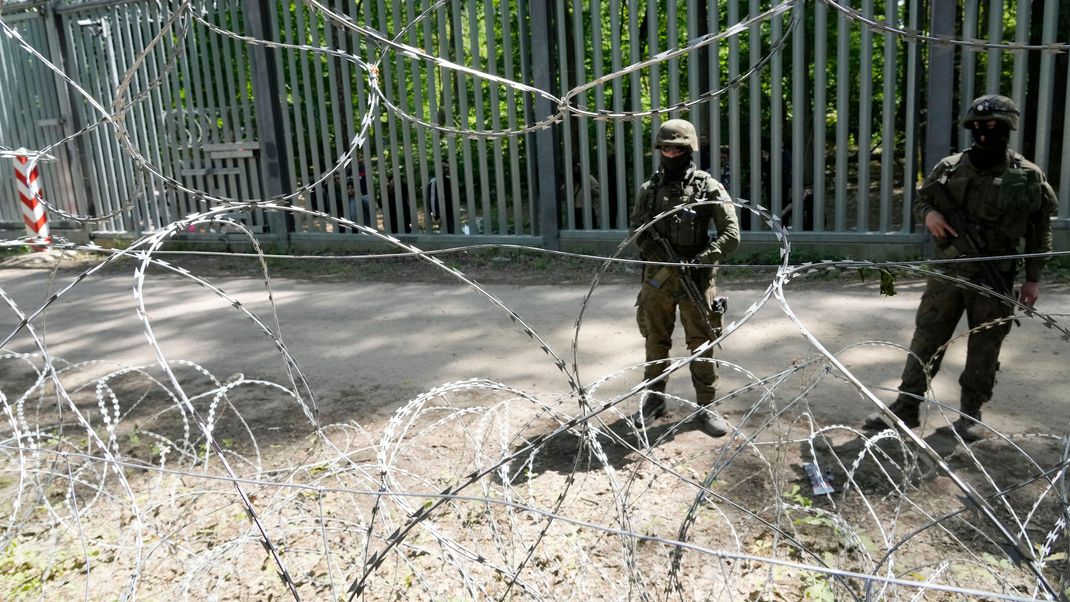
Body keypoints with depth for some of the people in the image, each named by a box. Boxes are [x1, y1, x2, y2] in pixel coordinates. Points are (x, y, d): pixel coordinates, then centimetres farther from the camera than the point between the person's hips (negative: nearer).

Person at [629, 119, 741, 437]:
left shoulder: (709, 188, -4)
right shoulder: (649, 189, 5)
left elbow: (731, 235, -8)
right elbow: (636, 229, 10)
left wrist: (700, 260, -18)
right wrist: (653, 251, -9)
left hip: (695, 279, -3)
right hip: (657, 278, 3)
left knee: (702, 343, 4)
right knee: (656, 341, 12)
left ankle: (705, 407, 16)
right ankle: (654, 400, 27)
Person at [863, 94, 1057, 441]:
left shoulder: (1029, 178, -2)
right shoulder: (949, 168, 2)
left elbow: (1040, 233, 4)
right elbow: (921, 200, 15)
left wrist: (1033, 278, 2)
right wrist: (928, 214, -9)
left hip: (994, 279, -1)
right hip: (947, 273, 1)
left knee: (984, 348, 8)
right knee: (926, 341, 4)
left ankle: (971, 412, 23)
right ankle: (906, 407, 13)